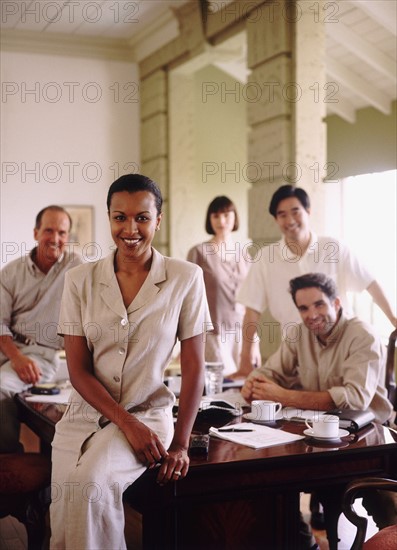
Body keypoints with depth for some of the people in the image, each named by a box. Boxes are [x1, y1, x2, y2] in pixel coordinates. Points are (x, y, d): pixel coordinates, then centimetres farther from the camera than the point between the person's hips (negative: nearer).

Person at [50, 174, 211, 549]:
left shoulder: (186, 279, -4)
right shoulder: (80, 281, 0)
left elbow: (193, 367, -2)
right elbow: (78, 369, -1)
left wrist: (180, 443, -6)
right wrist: (127, 423, -12)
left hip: (149, 413, -2)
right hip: (85, 413, 2)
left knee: (90, 485, -30)